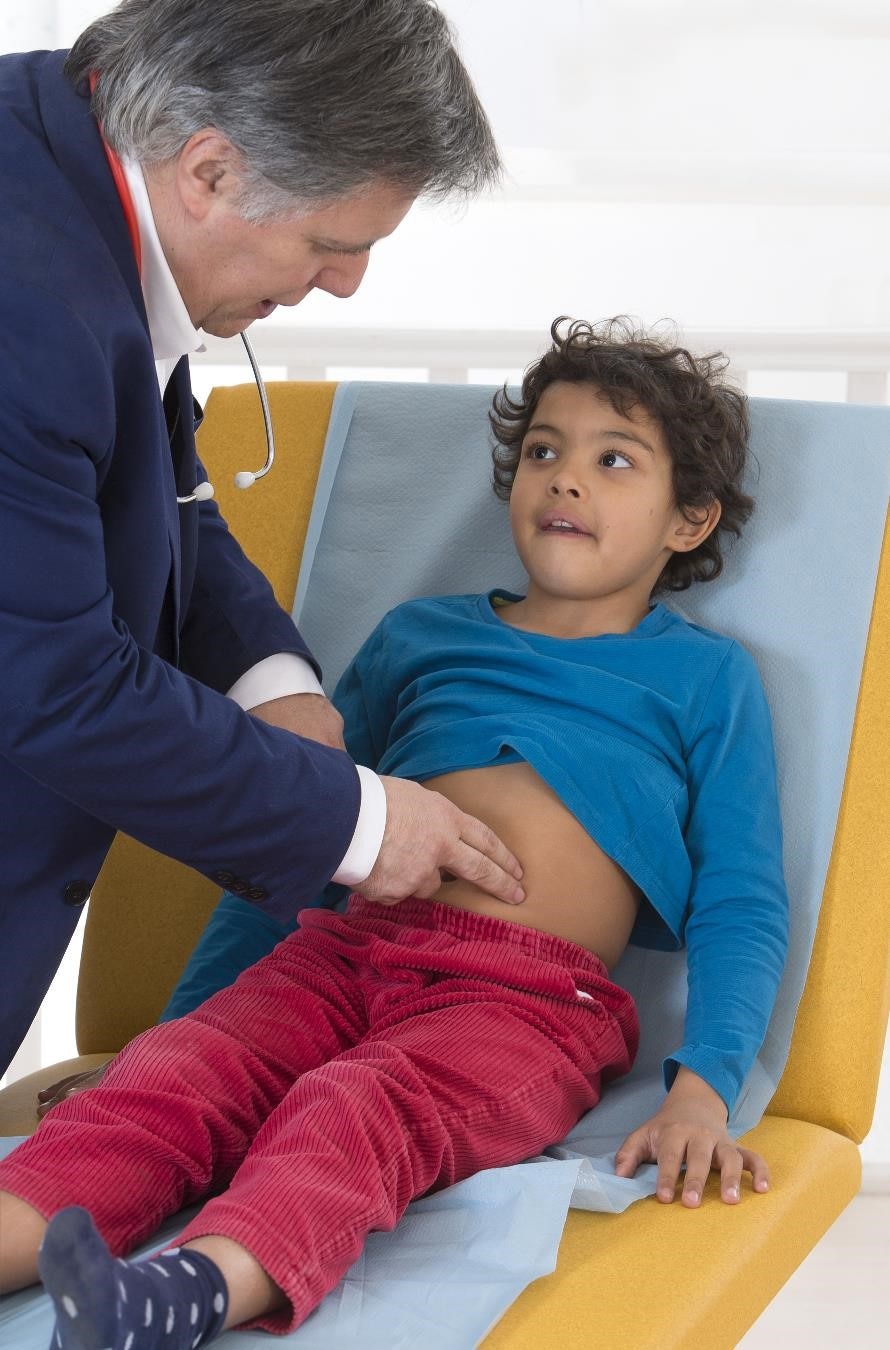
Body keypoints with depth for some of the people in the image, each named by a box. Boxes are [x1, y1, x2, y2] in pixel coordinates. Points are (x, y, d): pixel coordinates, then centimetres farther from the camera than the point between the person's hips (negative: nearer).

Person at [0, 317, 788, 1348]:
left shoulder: (706, 676, 17)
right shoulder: (420, 635, 26)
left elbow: (741, 907, 8)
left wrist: (702, 1089, -9)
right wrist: (182, 1012, 22)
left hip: (532, 999, -4)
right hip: (343, 949, 4)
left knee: (360, 1111, -36)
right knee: (173, 1075, -27)